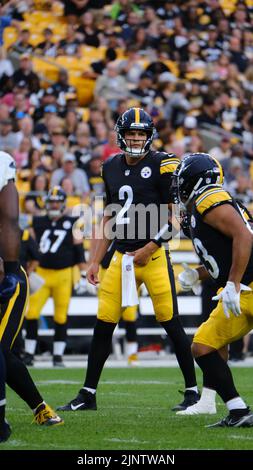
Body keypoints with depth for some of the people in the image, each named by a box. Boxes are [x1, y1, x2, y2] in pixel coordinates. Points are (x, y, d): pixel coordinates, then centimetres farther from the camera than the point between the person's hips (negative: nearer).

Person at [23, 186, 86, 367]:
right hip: (41, 274, 2)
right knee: (32, 313, -5)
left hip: (63, 275, -2)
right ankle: (29, 354, 3)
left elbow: (79, 252, 2)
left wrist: (83, 275, -2)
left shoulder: (71, 224, 1)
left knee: (61, 316, 2)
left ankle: (58, 356, 10)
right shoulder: (38, 223, 8)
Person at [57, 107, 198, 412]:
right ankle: (87, 395, 12)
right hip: (122, 257, 5)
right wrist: (96, 261, 14)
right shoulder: (112, 168, 11)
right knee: (103, 324, 4)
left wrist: (149, 248, -14)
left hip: (153, 255, -5)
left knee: (170, 322, -3)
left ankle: (192, 391, 8)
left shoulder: (161, 165, -6)